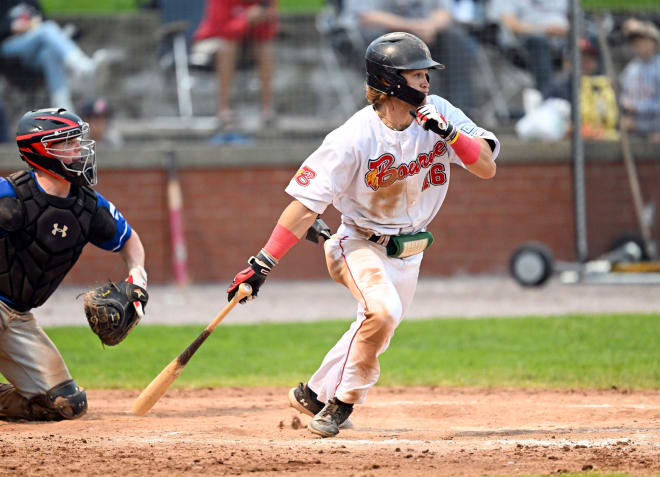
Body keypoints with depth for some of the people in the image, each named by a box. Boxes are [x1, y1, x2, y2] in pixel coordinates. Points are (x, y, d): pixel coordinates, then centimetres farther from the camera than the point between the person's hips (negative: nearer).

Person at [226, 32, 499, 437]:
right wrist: (264, 263, -28)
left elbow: (487, 167, -12)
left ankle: (315, 394, 34)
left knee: (377, 328, 11)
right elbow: (306, 205, -23)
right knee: (384, 310, -29)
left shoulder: (438, 113, -10)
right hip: (361, 246, -6)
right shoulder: (354, 138, -25)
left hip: (408, 252, 6)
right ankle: (345, 400, -9)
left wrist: (449, 133, -29)